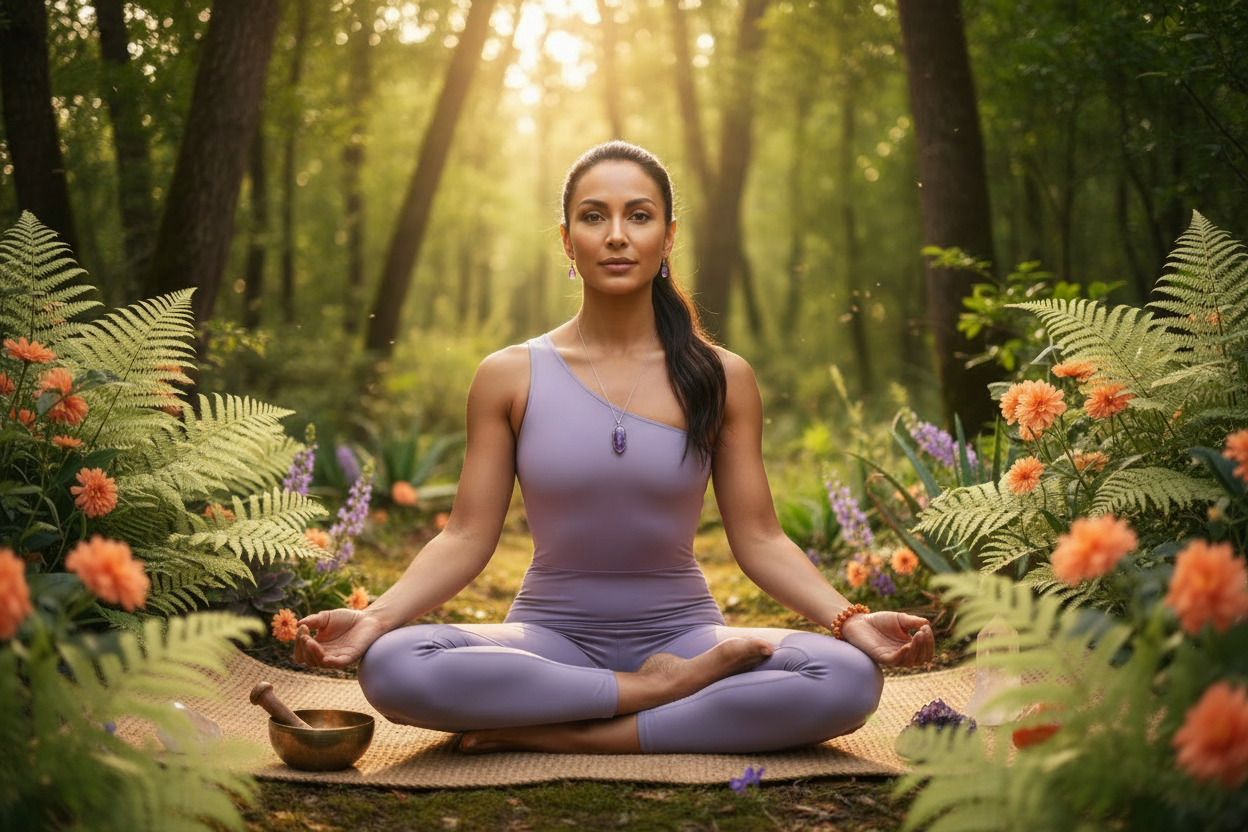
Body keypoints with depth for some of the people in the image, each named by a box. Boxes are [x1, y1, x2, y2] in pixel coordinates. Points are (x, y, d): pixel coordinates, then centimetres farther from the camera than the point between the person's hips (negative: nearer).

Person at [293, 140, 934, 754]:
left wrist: (851, 618, -16)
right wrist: (375, 616, -18)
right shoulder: (509, 377, 1)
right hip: (551, 636, 0)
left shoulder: (721, 379, 2)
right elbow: (467, 537, -2)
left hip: (681, 631, 1)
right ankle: (665, 690, -20)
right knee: (391, 667, -32)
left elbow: (758, 539, 1)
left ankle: (565, 735, -22)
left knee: (850, 679, -29)